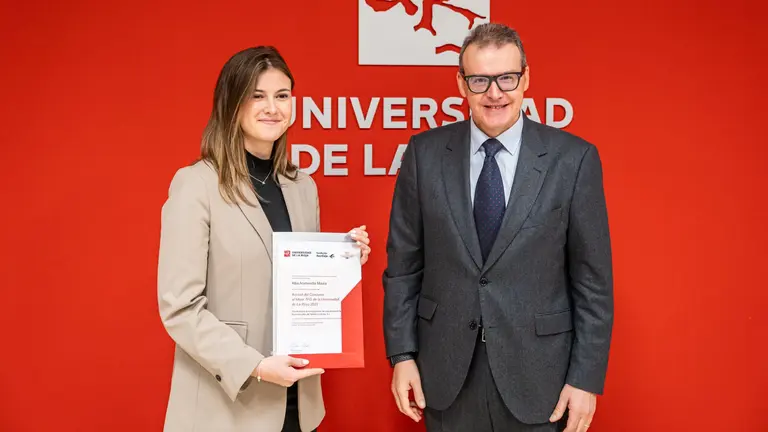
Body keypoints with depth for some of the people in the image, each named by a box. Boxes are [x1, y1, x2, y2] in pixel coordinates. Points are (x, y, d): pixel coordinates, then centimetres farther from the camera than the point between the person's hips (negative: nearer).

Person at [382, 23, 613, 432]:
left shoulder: (573, 159, -7)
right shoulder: (424, 153, -2)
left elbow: (593, 279, -4)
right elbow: (403, 264, 2)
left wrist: (586, 378, -6)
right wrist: (402, 354, -1)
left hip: (537, 373, -1)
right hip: (446, 372, 2)